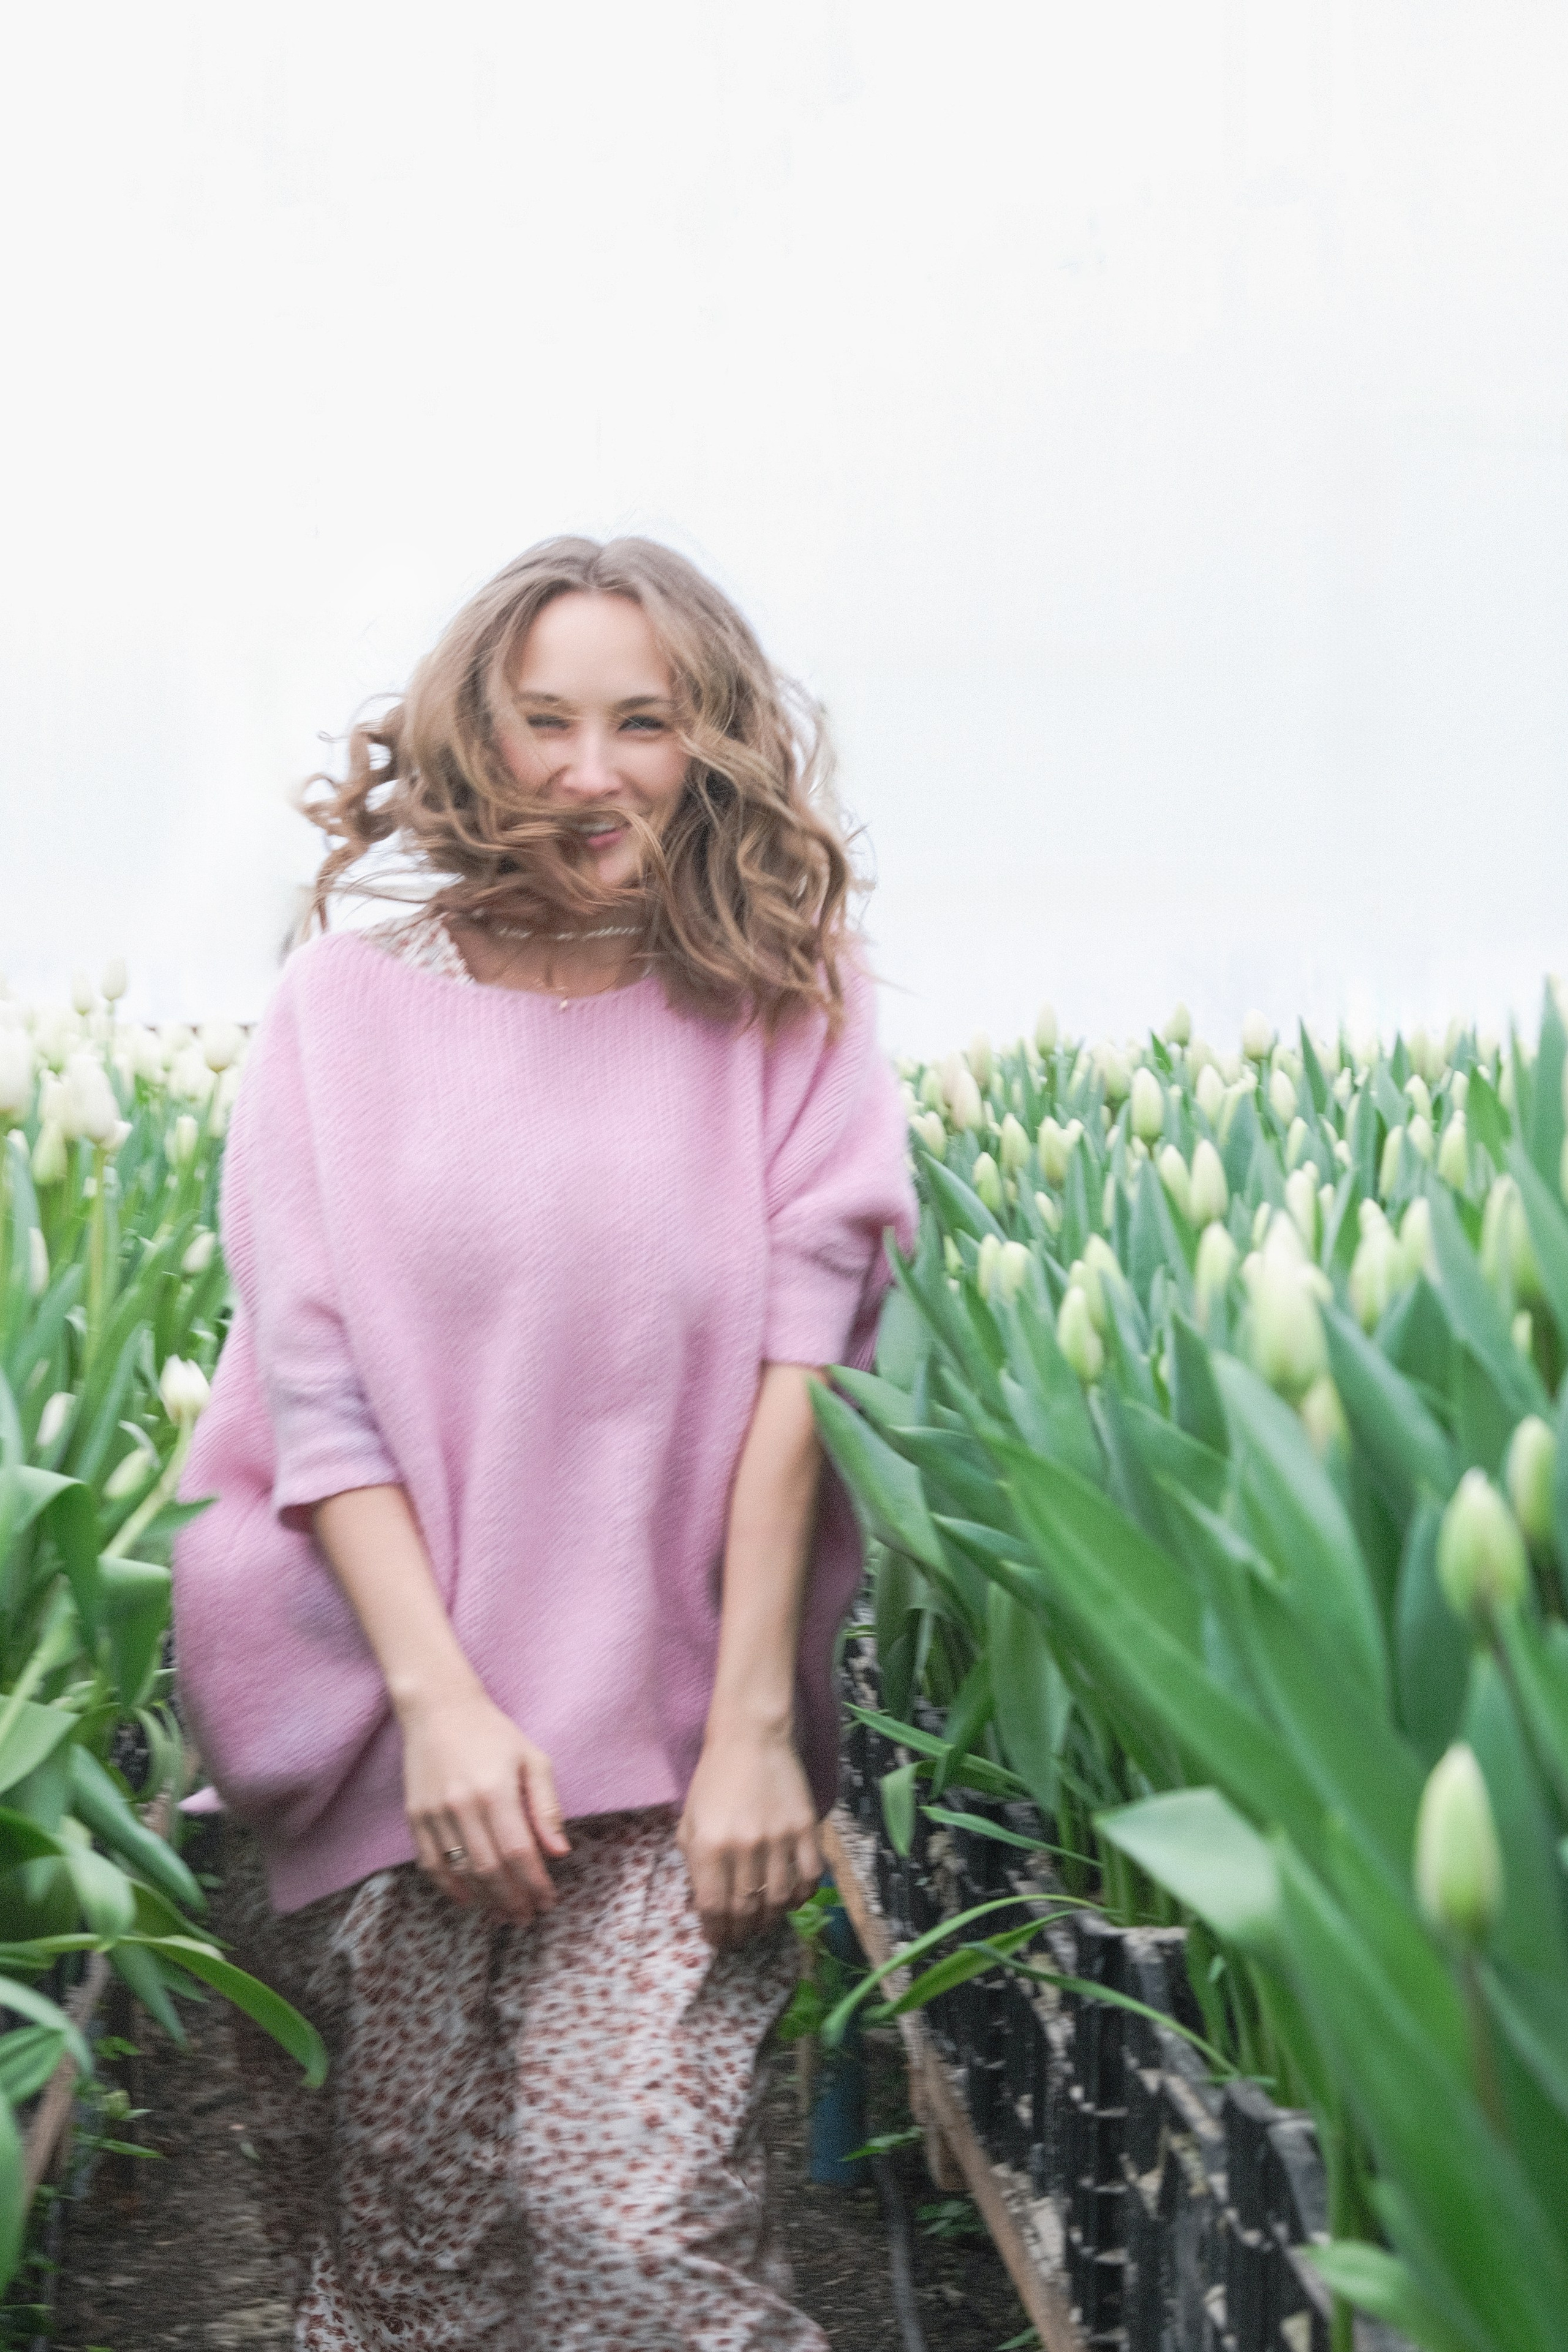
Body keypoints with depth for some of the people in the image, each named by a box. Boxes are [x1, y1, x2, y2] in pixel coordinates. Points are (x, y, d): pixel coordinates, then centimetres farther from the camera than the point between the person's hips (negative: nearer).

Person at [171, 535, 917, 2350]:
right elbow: (311, 1385, -3)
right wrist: (439, 1702, -13)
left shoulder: (789, 1014, 3)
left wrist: (755, 1727, -12)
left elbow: (797, 1369, -5)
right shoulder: (342, 1010, 3)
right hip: (390, 1730, 1)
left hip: (665, 1747, -1)